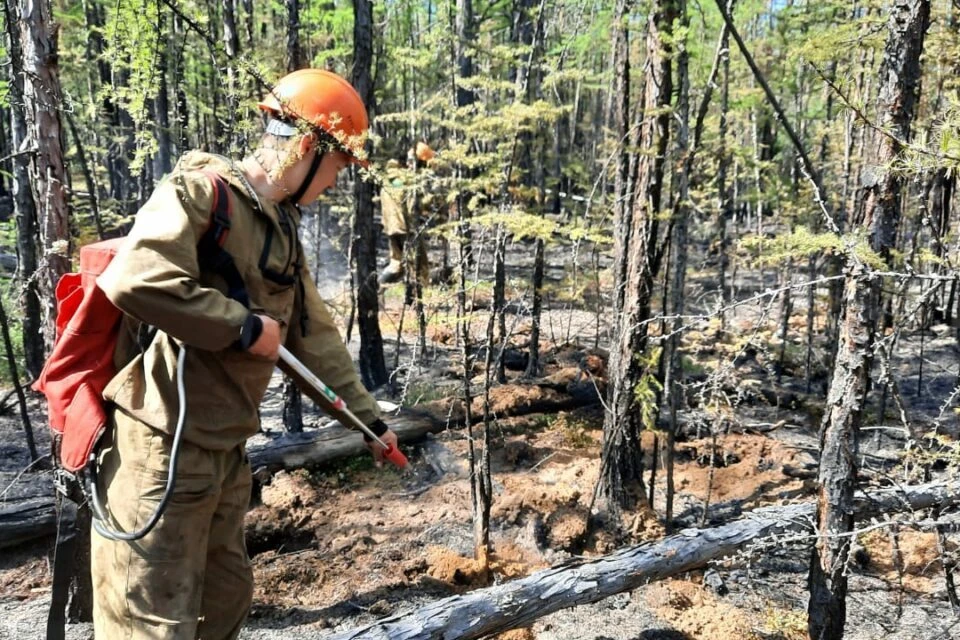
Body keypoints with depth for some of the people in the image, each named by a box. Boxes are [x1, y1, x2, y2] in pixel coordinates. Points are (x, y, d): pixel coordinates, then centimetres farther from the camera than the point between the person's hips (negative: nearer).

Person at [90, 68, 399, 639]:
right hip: (164, 448, -9)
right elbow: (136, 280, -32)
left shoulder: (283, 229, 13)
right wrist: (247, 327, -20)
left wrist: (368, 416, 23)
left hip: (226, 449, 9)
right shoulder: (202, 189, -15)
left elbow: (316, 333, 19)